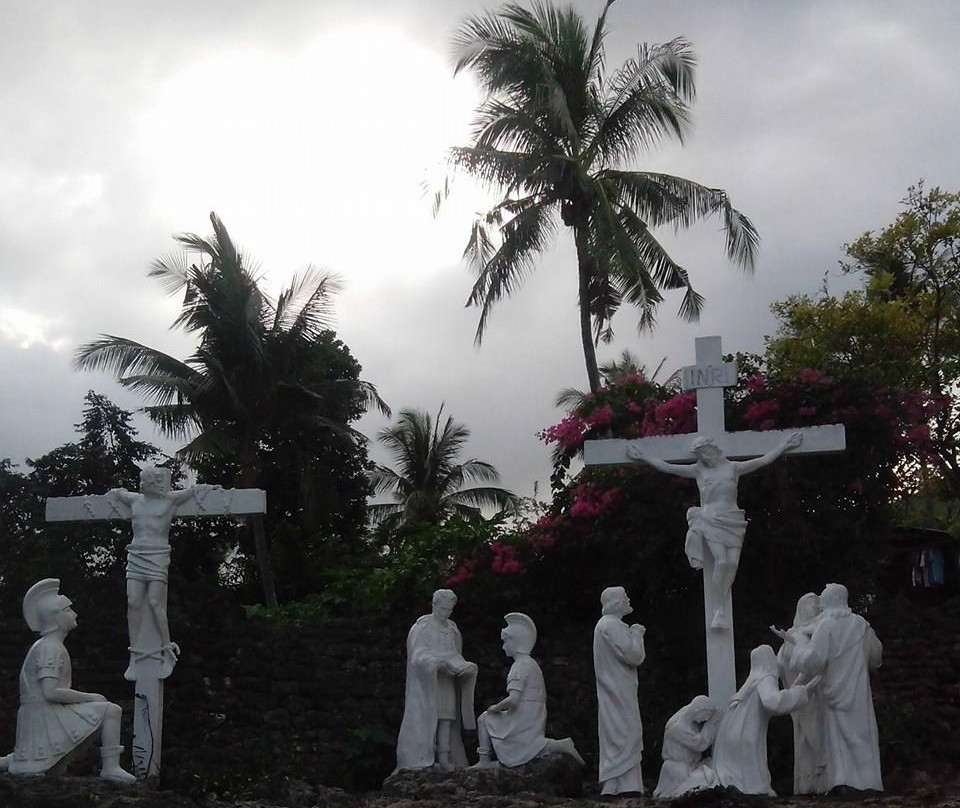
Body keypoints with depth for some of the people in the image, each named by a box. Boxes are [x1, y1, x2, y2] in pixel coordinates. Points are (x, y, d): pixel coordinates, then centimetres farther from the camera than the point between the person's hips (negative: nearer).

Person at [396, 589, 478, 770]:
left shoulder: (452, 628, 14)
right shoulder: (422, 627, -5)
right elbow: (418, 655, -15)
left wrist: (463, 667, 2)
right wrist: (436, 663, -33)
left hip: (447, 680, 6)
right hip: (426, 681, -5)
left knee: (446, 718, -2)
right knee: (425, 719, -9)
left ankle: (444, 758, -3)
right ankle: (420, 760, -10)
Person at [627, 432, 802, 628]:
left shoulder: (733, 467, 12)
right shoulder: (698, 470, 10)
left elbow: (764, 460, 15)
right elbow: (666, 467, 11)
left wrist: (785, 445, 14)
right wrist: (643, 456, 10)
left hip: (732, 521, 2)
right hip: (710, 521, -2)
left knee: (732, 563, -12)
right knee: (721, 561, -18)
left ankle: (722, 606, -7)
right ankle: (720, 609, -11)